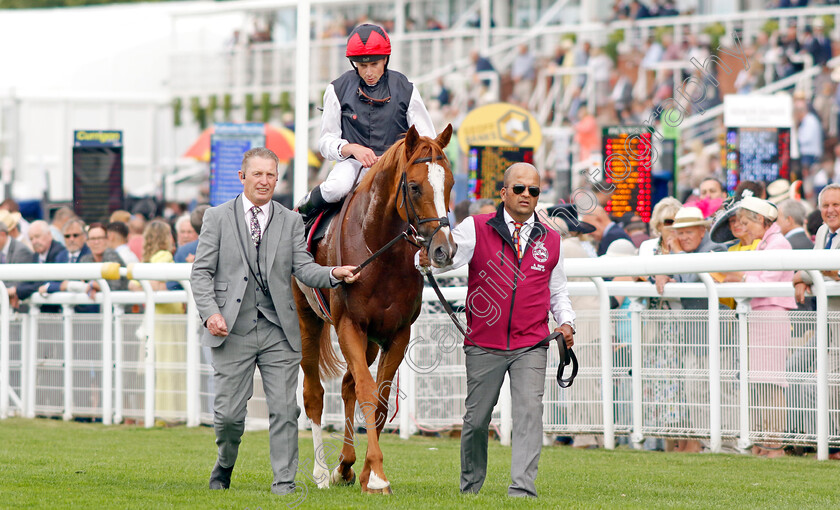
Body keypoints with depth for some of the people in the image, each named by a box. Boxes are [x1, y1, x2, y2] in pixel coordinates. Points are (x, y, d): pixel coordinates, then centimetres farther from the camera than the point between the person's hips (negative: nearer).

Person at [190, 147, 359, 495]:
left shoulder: (291, 222, 11)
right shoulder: (218, 218, 6)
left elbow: (302, 268, 4)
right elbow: (202, 272, 2)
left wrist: (333, 274, -17)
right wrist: (210, 312, -13)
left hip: (278, 330, 1)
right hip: (232, 330, -1)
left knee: (284, 409, -4)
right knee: (229, 413, 1)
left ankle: (284, 483, 2)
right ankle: (224, 468, 27)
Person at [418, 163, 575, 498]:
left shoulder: (551, 240, 10)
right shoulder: (476, 229, 1)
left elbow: (557, 291, 20)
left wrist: (566, 322, 2)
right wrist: (427, 259, -34)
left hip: (531, 347, 1)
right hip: (484, 344, -1)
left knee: (529, 411, -15)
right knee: (476, 419, 7)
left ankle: (522, 488, -17)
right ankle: (470, 485, 27)